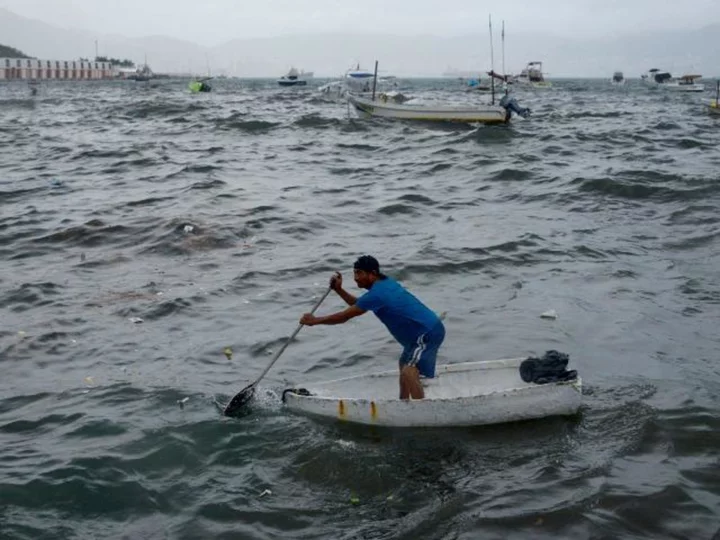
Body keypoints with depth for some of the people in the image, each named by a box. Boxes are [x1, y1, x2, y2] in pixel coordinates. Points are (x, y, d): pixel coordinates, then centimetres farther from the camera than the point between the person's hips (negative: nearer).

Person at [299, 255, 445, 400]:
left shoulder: (377, 294, -22)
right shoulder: (384, 282, 8)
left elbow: (344, 317, -16)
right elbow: (358, 305, 20)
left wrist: (315, 320, -6)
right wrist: (339, 290, 9)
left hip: (428, 333, -11)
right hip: (422, 331, 11)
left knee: (408, 372, -23)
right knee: (404, 364, 28)